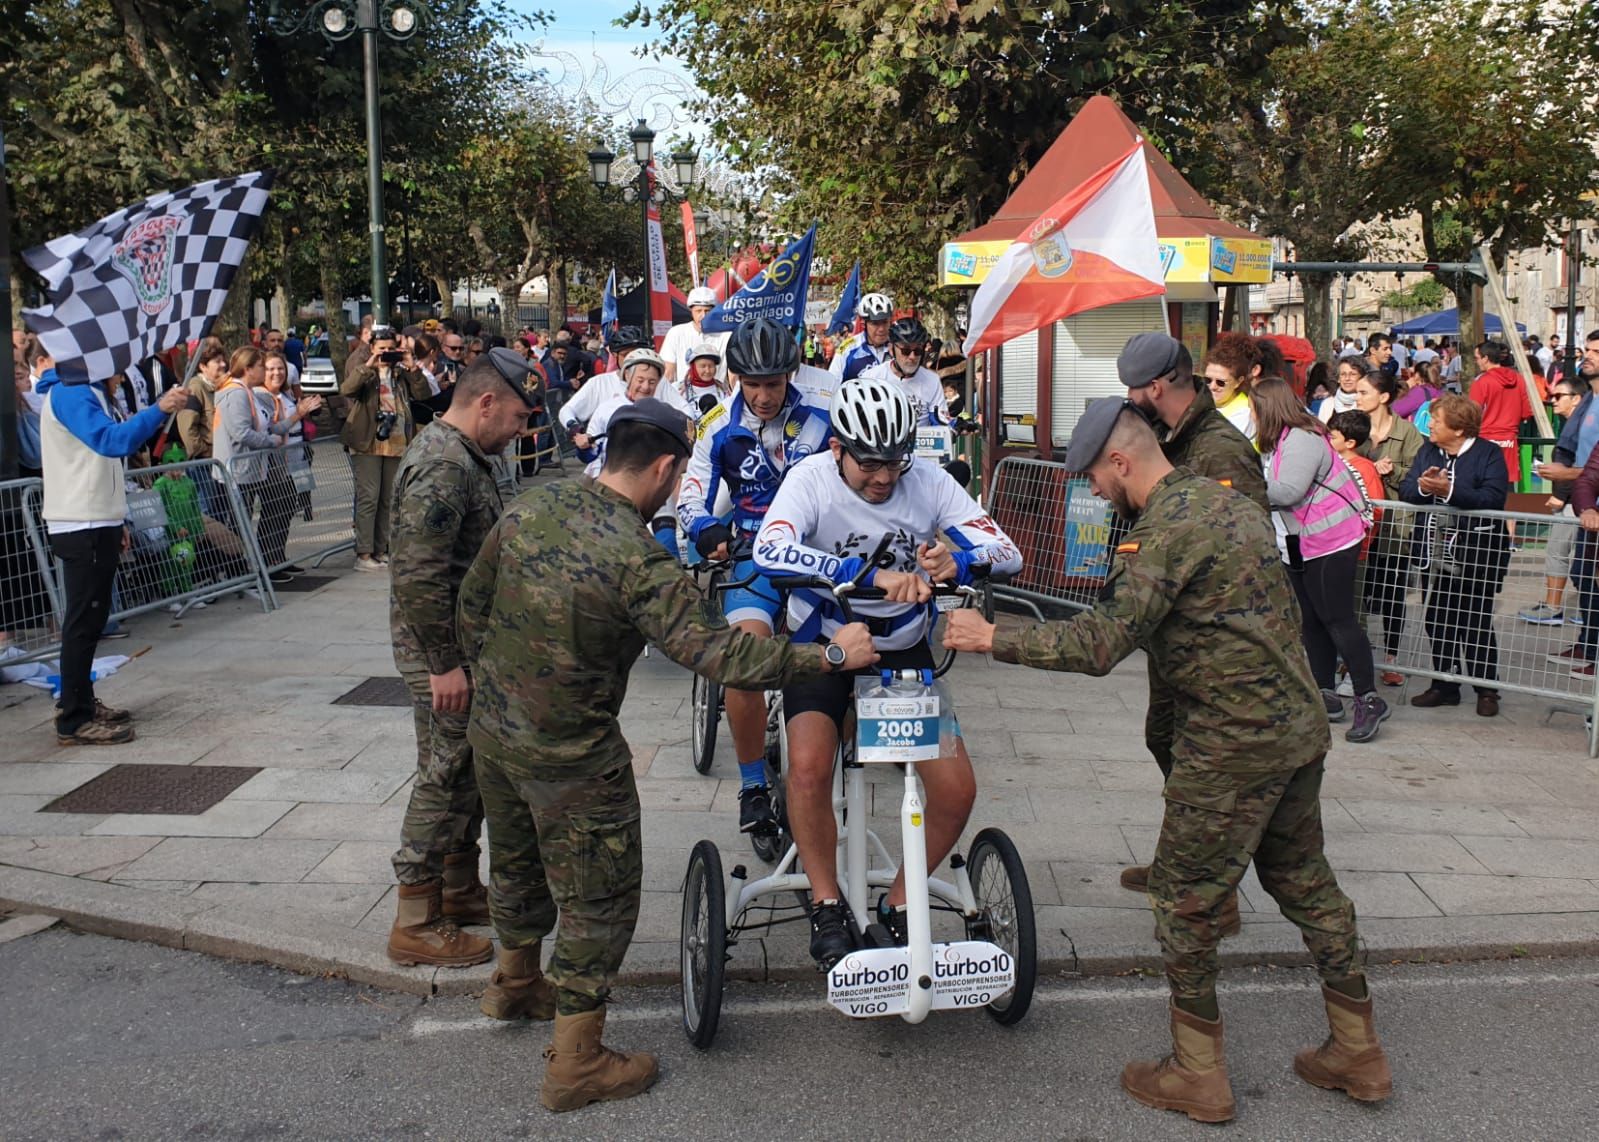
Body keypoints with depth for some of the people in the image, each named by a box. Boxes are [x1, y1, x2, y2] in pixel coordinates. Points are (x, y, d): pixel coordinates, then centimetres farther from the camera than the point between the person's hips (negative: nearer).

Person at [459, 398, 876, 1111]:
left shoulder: (529, 507, -4)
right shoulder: (636, 559, -26)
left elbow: (472, 600, 7)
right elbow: (714, 649, -31)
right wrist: (831, 655, -24)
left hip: (492, 730, 8)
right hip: (570, 758, -8)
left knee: (516, 866, 29)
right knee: (598, 899, 9)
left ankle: (516, 982, 53)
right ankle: (576, 1063, 18)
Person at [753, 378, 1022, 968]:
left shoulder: (928, 481, -13)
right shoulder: (812, 478, -19)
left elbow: (1007, 552, -17)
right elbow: (770, 550, -39)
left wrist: (958, 562, -41)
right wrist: (870, 576, -51)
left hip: (903, 650, 3)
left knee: (956, 787, -9)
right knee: (810, 764, -28)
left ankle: (898, 903, 16)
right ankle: (827, 906, -4)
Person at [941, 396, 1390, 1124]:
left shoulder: (1166, 527, -19)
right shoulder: (1218, 497, 11)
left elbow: (1100, 644, -25)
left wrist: (992, 637, -18)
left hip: (1235, 742, -9)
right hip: (1299, 723, 10)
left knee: (1184, 900, 5)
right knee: (1304, 881, 20)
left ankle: (1199, 1076, 16)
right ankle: (1358, 1053, 31)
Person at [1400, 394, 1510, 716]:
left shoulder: (1489, 454, -9)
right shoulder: (1428, 451, 8)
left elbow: (1493, 499, -23)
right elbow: (1405, 491, -1)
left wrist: (1449, 490, -32)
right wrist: (1422, 487, -22)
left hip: (1476, 556, -6)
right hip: (1436, 554, 6)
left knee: (1476, 625, 4)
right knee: (1437, 622, 12)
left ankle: (1486, 689, 17)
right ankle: (1444, 686, 25)